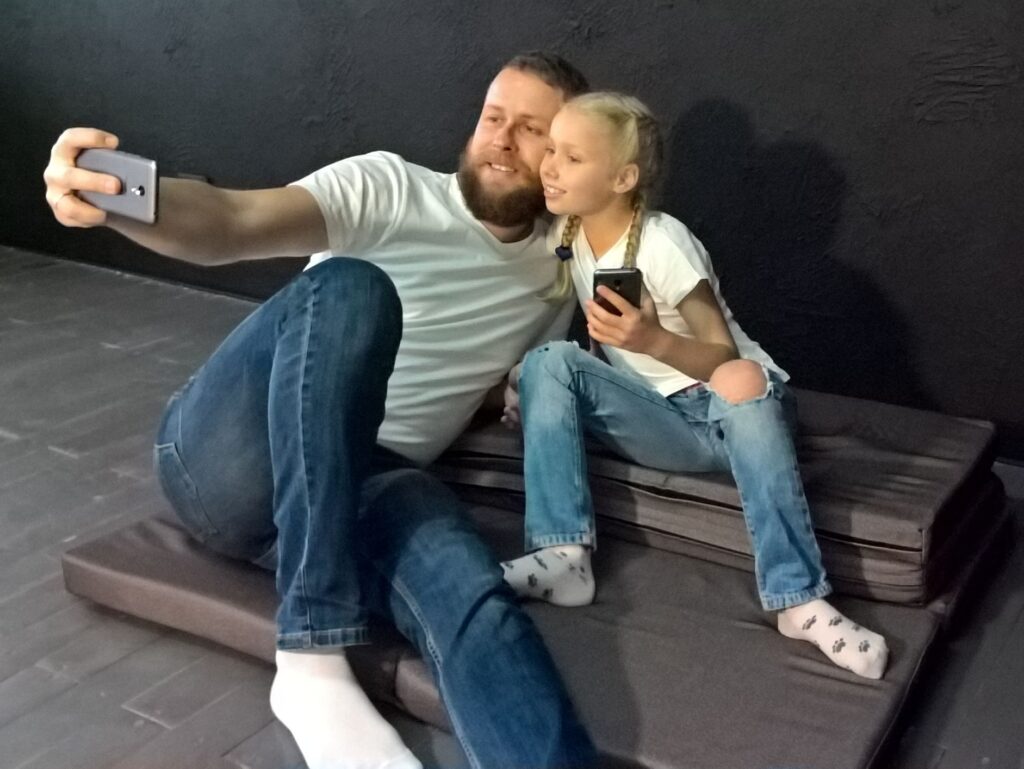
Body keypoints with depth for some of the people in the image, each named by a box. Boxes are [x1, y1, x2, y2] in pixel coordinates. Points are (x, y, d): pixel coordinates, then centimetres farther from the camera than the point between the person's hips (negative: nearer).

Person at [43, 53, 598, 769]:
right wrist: (109, 200, -38)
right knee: (349, 289, -35)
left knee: (475, 596, -34)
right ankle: (312, 663, -33)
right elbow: (233, 224, -17)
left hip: (358, 488, 3)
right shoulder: (390, 186, 0)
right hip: (227, 456, -2)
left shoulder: (554, 276, 16)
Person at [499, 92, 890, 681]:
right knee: (547, 360, -16)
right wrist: (533, 394, -1)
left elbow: (725, 357, -18)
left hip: (731, 413, -5)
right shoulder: (566, 236, 2)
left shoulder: (662, 242, -16)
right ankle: (564, 555, -24)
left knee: (740, 380, -40)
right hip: (665, 425, 5)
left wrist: (655, 340, -36)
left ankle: (800, 599, -37)